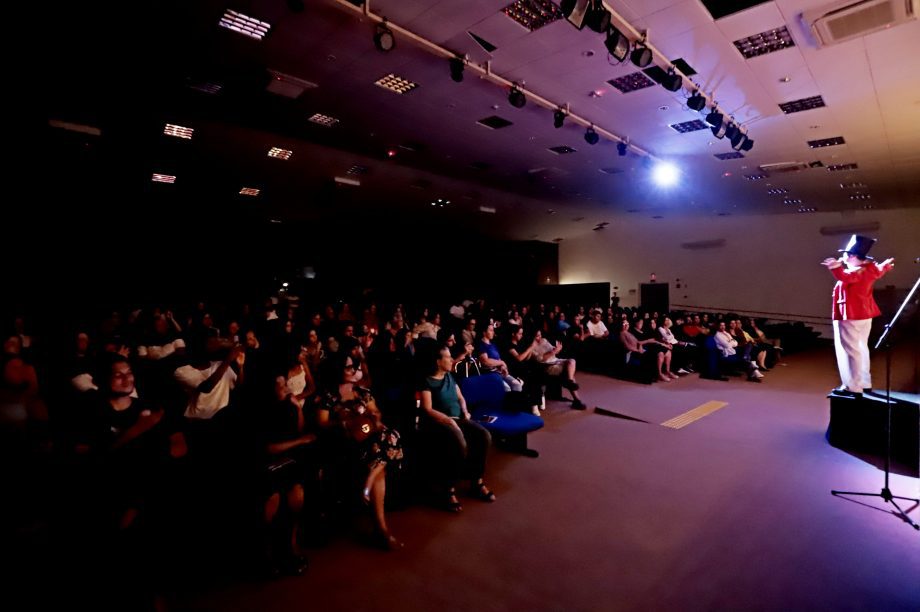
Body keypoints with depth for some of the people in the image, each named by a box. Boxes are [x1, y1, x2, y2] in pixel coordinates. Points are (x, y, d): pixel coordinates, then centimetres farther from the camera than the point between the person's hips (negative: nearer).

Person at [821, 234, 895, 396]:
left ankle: (853, 388, -7)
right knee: (861, 348, 20)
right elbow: (878, 271, 31)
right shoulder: (870, 268, 8)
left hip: (850, 316, -10)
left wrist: (836, 268, -63)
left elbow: (846, 277, -44)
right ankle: (864, 383, 30)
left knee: (849, 350, -8)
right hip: (864, 314, 10)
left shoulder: (857, 271, -21)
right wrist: (885, 265, 52)